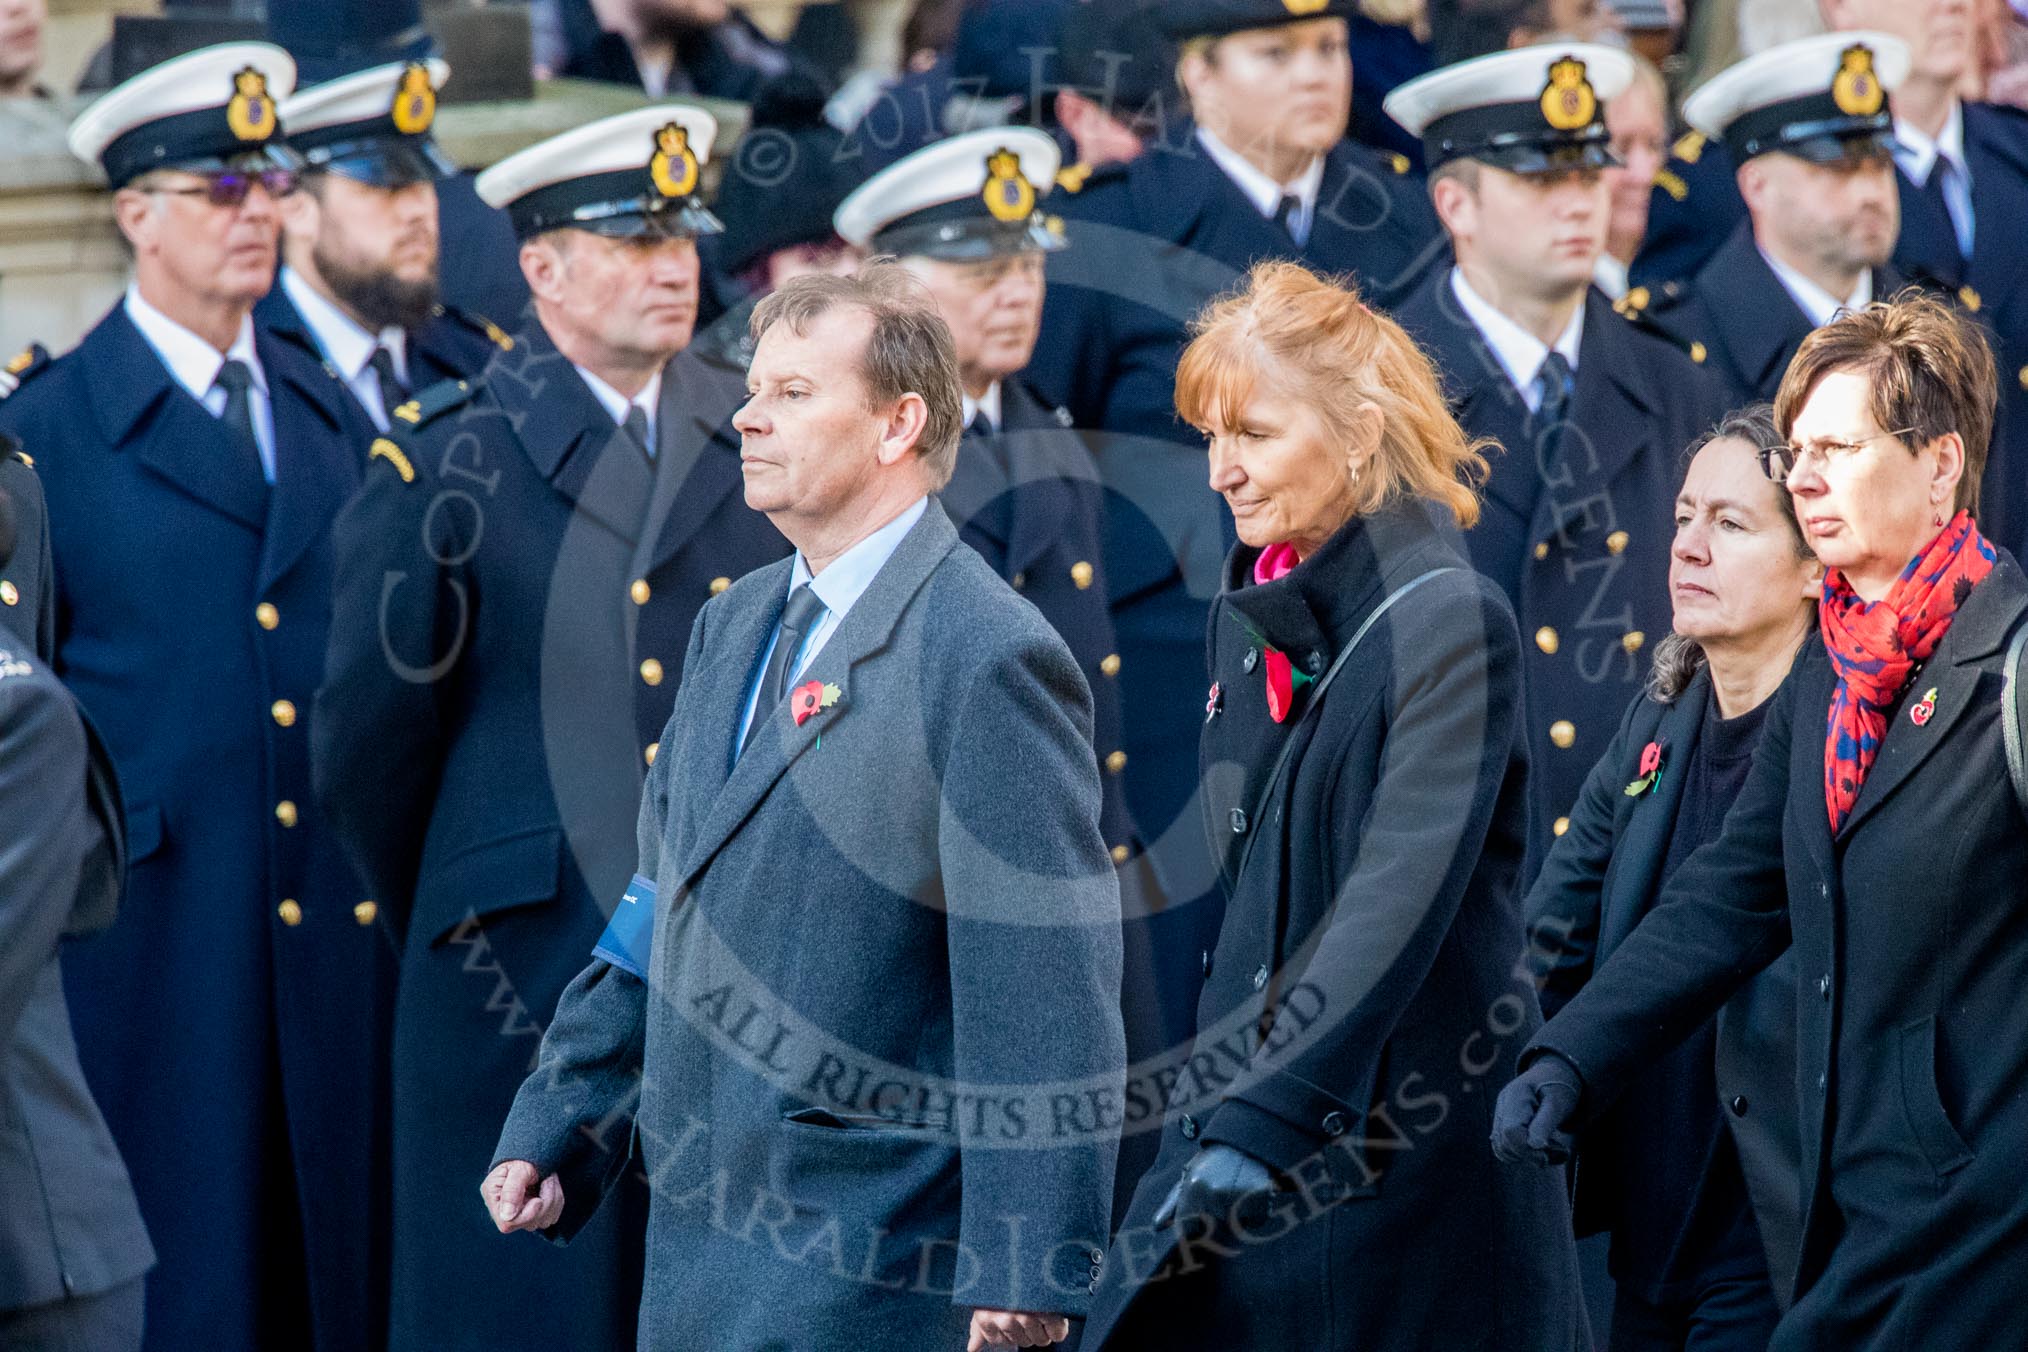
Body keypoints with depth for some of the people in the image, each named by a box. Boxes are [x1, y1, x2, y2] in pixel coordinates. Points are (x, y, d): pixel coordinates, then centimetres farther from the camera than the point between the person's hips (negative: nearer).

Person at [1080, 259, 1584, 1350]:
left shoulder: (1447, 622, -13)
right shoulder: (1247, 619, 11)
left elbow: (1398, 903, -23)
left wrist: (1256, 1126, -30)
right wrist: (1210, 1111, 12)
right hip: (1245, 1111, 7)